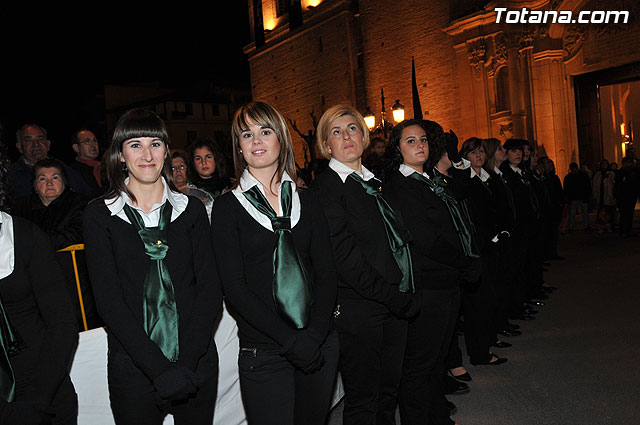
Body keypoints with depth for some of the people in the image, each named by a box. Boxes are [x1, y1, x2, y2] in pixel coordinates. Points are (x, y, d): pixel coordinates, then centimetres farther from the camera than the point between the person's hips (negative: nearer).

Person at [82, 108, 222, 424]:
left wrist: (186, 363, -14)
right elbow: (108, 300, -9)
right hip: (133, 368, -1)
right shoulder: (100, 216, -2)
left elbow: (210, 289, -2)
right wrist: (159, 369, -17)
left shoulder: (191, 210, 3)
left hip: (197, 362, 2)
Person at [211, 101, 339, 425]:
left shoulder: (306, 201, 7)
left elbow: (326, 272, 2)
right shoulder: (228, 207, -1)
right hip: (264, 354, -3)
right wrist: (290, 340, -15)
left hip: (320, 344, 3)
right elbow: (234, 287, -8)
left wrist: (314, 334, -13)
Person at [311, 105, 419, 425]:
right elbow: (345, 257, -16)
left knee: (389, 390, 18)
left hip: (395, 304, 7)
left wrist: (406, 295, 3)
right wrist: (393, 298, -15)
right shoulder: (324, 188, -9)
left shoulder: (375, 183, 14)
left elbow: (399, 239, 13)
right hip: (358, 310, -7)